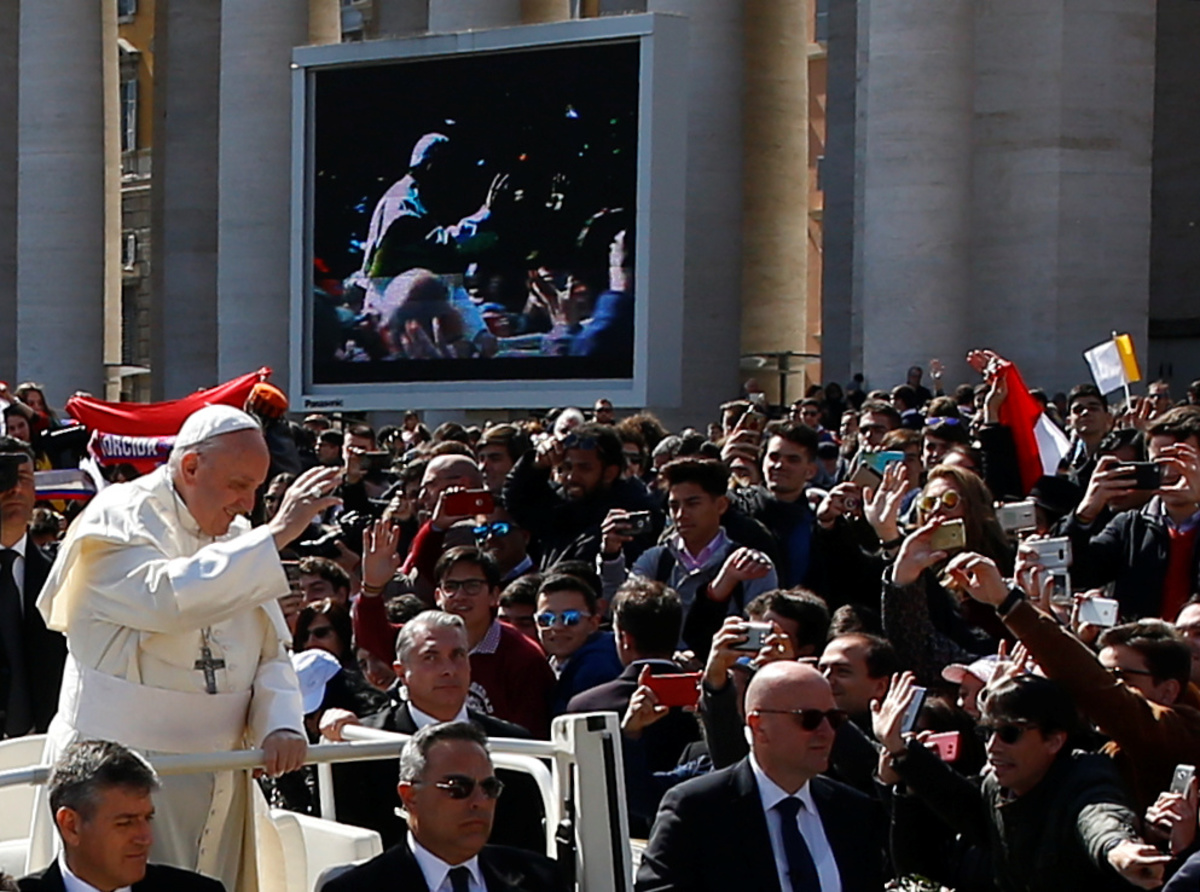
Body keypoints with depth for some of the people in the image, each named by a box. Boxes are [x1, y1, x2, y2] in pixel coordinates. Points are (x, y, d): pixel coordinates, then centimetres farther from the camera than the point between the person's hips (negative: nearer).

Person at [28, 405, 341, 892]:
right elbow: (168, 597, -28)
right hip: (121, 773, -6)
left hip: (216, 775, 6)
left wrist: (281, 724, -8)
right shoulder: (119, 518, -8)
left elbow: (271, 653, 13)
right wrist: (276, 534, -25)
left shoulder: (237, 541, 13)